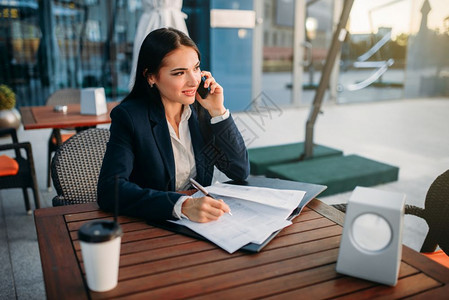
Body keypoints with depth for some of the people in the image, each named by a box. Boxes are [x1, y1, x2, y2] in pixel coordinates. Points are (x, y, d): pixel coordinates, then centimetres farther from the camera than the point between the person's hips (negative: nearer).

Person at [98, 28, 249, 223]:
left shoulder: (201, 109, 2)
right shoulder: (129, 117, -11)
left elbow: (240, 172, 0)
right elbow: (109, 190, -22)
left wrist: (217, 111, -9)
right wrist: (183, 205, -33)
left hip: (199, 221, 3)